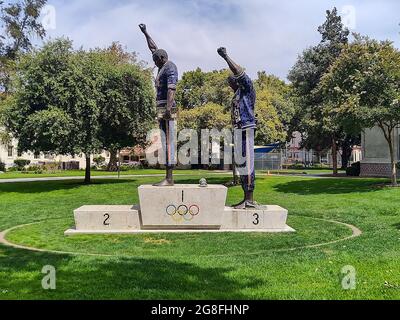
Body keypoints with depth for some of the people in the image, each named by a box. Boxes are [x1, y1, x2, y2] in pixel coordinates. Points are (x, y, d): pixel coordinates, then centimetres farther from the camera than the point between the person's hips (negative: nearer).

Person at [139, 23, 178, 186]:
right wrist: (145, 33, 42)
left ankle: (169, 179, -14)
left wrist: (168, 107, -31)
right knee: (165, 143, 6)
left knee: (168, 142, -13)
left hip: (167, 109, -10)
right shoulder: (164, 66, 22)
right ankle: (168, 178, 7)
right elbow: (153, 48, 36)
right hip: (161, 109, 10)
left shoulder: (170, 67, -6)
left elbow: (171, 87, -21)